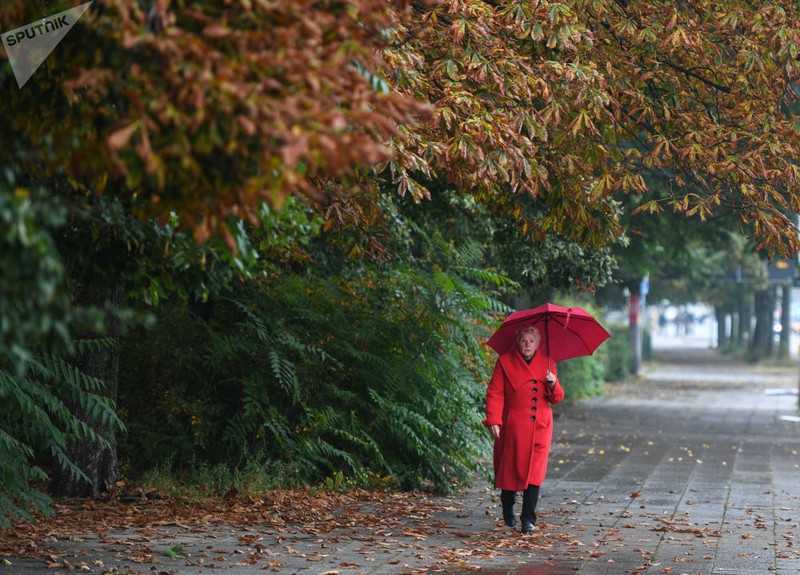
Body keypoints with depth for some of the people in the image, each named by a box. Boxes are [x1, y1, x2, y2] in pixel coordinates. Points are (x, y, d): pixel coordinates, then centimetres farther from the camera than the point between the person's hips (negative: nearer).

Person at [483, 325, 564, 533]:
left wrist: (553, 385, -12)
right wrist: (493, 420, -12)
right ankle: (508, 507, 34)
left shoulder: (546, 363, 8)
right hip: (513, 426, -1)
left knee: (534, 471, -7)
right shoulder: (505, 362, 1)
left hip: (540, 426, 1)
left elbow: (556, 398, 10)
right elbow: (495, 393, -2)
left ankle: (528, 519, -6)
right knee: (510, 467, 7)